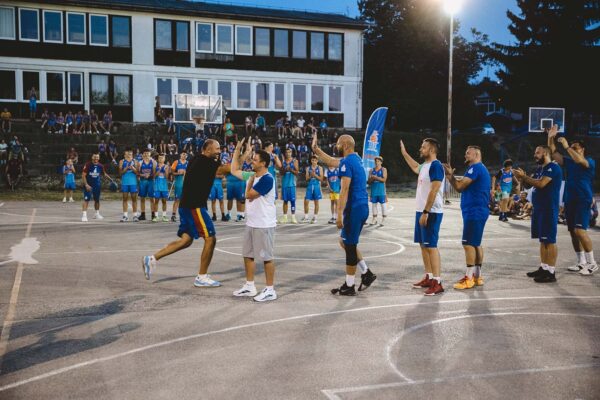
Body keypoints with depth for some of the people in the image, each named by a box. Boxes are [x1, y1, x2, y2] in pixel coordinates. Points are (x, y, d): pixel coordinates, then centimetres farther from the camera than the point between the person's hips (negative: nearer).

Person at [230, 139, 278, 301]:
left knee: (266, 257, -3)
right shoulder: (252, 175, 9)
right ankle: (250, 286, 26)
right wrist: (237, 151, 14)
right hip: (251, 223, 9)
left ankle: (270, 290, 5)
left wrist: (251, 180, -1)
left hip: (264, 225, -9)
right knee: (248, 254, 15)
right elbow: (234, 171, 21)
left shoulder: (267, 179, -17)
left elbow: (249, 194, -17)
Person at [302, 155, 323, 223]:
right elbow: (307, 179, 6)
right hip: (310, 186, 2)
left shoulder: (319, 168, 4)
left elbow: (321, 179, -2)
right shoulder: (308, 168, 10)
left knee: (316, 202, 2)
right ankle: (306, 217, 5)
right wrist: (310, 176, -13)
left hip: (317, 186, -2)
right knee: (306, 201, -4)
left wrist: (315, 175, -15)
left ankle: (314, 217, 10)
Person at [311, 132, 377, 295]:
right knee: (346, 242, 20)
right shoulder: (356, 159, 15)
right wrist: (316, 149, 32)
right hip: (362, 207, 9)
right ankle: (366, 273, 20)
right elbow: (331, 162, 30)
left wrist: (339, 214, -21)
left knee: (349, 246, -1)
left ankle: (349, 287, 8)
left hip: (354, 209, -9)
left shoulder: (347, 162, -14)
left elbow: (344, 190, -21)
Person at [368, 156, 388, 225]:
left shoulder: (383, 169, 3)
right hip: (373, 190, 4)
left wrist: (375, 177, -15)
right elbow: (369, 181, 10)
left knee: (383, 204, -3)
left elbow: (384, 179, -10)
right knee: (374, 204, 6)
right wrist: (372, 179, -11)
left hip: (381, 190, -4)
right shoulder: (372, 170, 13)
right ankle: (374, 219, 12)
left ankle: (383, 220, 0)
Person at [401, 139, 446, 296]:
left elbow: (434, 191, -22)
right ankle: (429, 278, 22)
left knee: (431, 246, -9)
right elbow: (415, 167, 40)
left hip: (431, 213, -10)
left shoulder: (435, 165, -16)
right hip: (421, 211, 10)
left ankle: (437, 283, -7)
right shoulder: (424, 166, 13)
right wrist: (404, 153, 40)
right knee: (423, 244, 13)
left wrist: (425, 212, -24)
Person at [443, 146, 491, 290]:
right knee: (476, 244, 12)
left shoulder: (475, 168, -12)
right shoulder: (481, 169, 21)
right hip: (477, 212, 10)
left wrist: (450, 175, -4)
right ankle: (477, 276, 17)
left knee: (468, 243, -9)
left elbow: (460, 186, -18)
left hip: (474, 212, -10)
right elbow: (461, 188, 20)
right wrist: (450, 175, 10)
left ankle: (469, 278, -8)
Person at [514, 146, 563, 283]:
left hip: (549, 209, -10)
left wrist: (524, 176, -16)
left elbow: (541, 184, -24)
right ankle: (543, 268, 20)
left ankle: (551, 272, -5)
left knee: (550, 240, -7)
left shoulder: (553, 167, -13)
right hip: (539, 208, 10)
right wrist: (522, 178, -2)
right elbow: (531, 183, 18)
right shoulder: (540, 169, 17)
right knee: (543, 240, 13)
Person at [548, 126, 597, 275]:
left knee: (580, 230, -17)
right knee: (573, 232, 8)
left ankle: (592, 263, -9)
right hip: (570, 200, 7)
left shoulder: (589, 161, -4)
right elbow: (553, 154, 9)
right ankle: (581, 262, 17)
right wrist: (551, 138, -3)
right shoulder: (569, 161, 13)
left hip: (583, 200, -7)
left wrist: (566, 146, -23)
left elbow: (579, 160, -26)